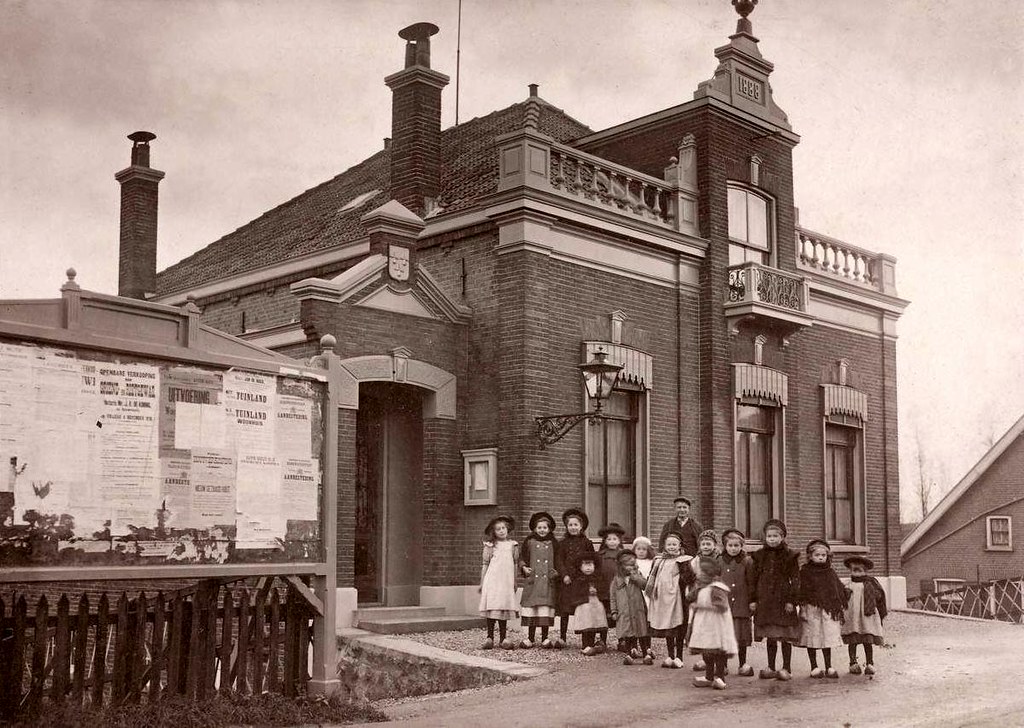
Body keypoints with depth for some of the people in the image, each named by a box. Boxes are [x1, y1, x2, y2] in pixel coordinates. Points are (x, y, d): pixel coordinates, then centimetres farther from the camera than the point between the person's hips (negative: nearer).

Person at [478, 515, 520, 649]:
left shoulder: (513, 545, 10)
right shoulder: (490, 546, 4)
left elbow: (514, 565, 14)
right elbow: (485, 564, 7)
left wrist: (515, 582, 15)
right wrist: (482, 582, 5)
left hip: (506, 581, 2)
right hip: (491, 580, -1)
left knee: (504, 607, 0)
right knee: (491, 606, -5)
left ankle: (503, 637, 5)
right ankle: (490, 636, 0)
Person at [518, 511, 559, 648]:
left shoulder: (553, 543, 11)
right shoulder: (529, 542, 8)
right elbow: (522, 558, 11)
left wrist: (557, 571, 0)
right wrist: (524, 567, -7)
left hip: (548, 581, 0)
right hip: (532, 580, 0)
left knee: (546, 608, -4)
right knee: (531, 606, -2)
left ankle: (544, 638, 6)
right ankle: (530, 638, 8)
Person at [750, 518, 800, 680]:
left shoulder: (790, 556, -1)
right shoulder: (760, 556, 9)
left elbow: (795, 579, -3)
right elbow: (754, 578, 11)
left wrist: (791, 600, -10)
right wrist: (753, 599, 5)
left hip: (783, 599, -3)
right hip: (765, 600, 4)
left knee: (785, 636, 0)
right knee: (770, 637, 9)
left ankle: (787, 668, 7)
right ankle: (771, 668, 16)